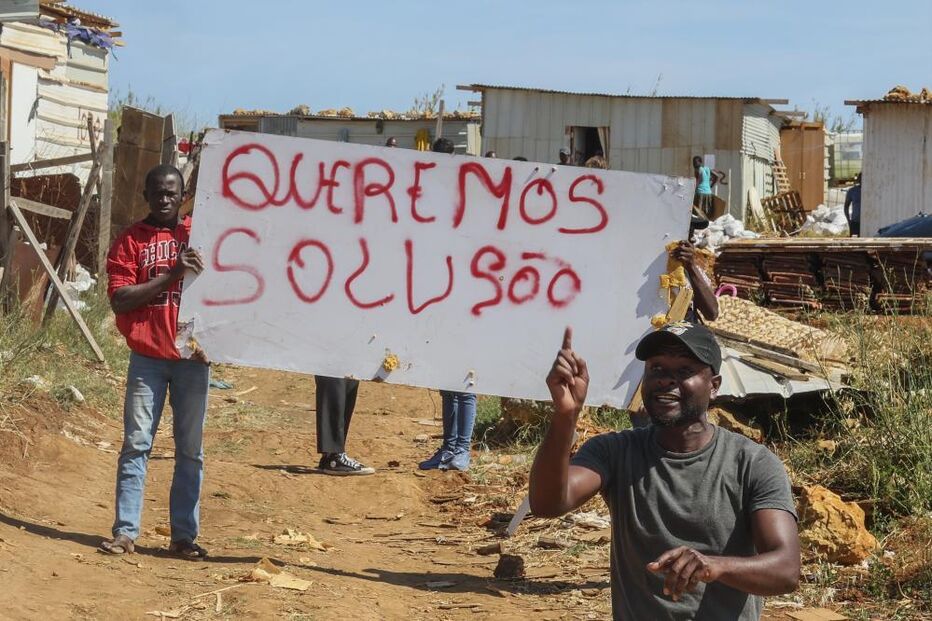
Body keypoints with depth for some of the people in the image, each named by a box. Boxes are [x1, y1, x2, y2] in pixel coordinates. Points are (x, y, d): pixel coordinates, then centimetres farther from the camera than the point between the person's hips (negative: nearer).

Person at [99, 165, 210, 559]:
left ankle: (184, 536, 7)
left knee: (190, 449, 3)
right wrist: (171, 274, -17)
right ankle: (125, 531, 2)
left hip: (192, 356, 1)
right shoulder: (131, 240, 3)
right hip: (147, 358, -1)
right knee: (136, 444, -1)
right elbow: (119, 300, -9)